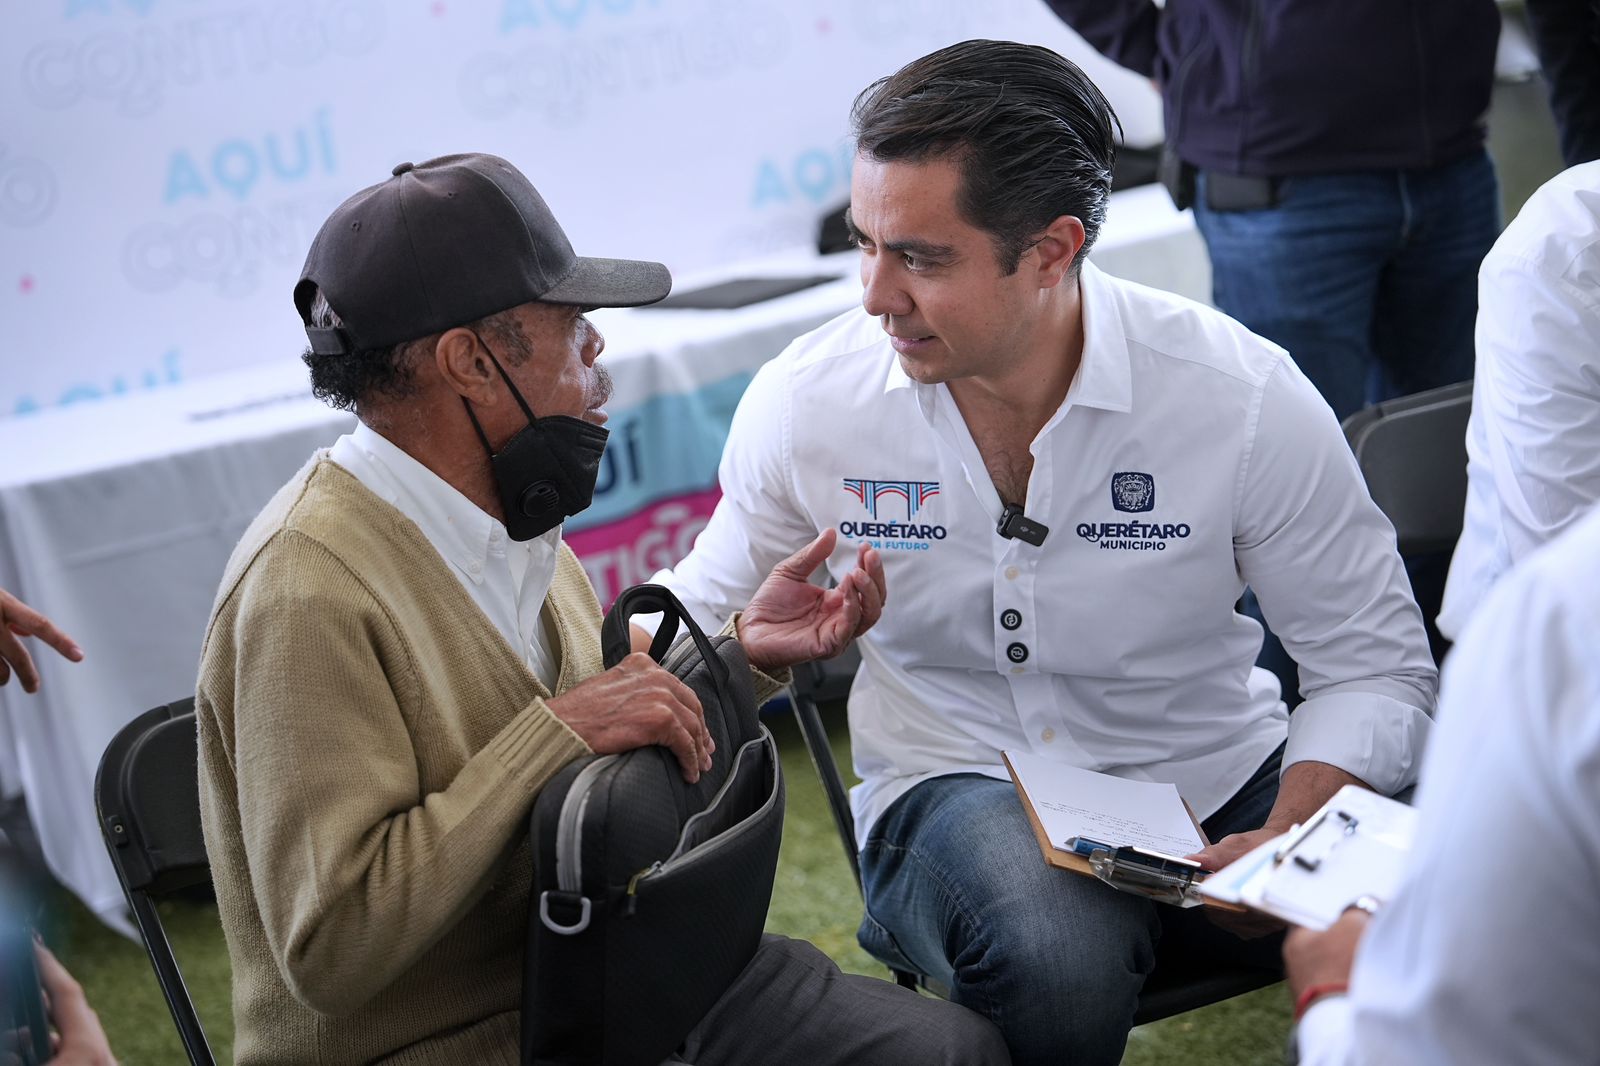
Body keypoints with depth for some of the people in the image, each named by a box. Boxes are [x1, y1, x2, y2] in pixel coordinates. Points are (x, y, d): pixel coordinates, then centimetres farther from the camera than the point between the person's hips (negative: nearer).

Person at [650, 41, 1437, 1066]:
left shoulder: (1244, 397, -15)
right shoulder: (807, 402, -10)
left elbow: (1374, 662, -5)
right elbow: (707, 614, 8)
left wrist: (1290, 843, -23)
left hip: (1217, 781, 1)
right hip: (955, 788, 0)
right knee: (1058, 958, -37)